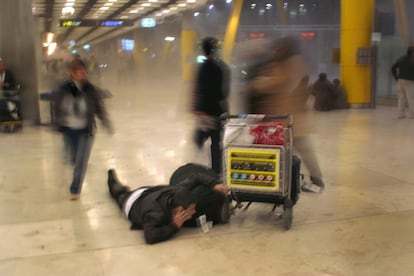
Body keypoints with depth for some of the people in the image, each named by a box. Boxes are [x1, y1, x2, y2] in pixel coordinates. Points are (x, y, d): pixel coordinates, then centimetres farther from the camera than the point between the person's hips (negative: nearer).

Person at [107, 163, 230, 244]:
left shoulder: (178, 192, -38)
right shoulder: (156, 214, -54)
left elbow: (195, 177, -23)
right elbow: (150, 237, -64)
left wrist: (214, 184, -32)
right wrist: (174, 227, -58)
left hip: (150, 191, 3)